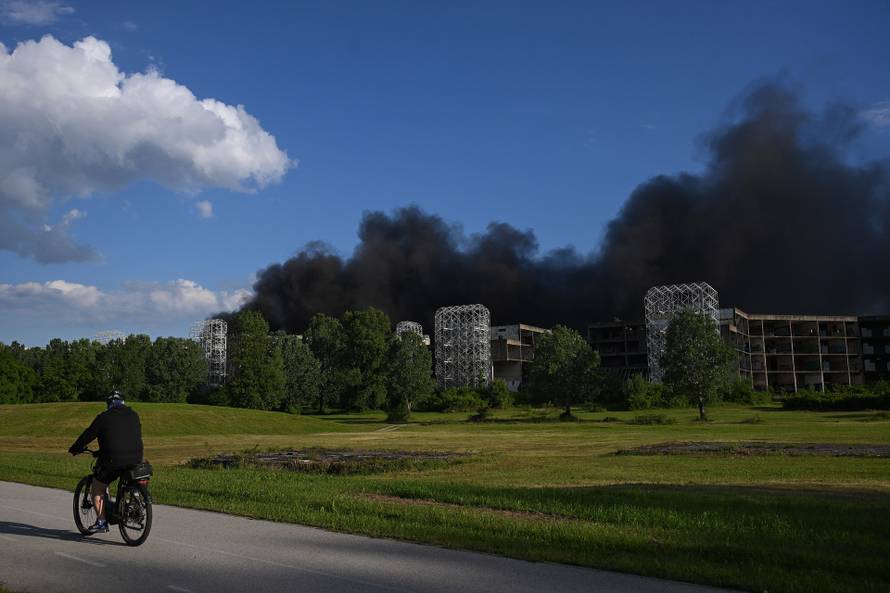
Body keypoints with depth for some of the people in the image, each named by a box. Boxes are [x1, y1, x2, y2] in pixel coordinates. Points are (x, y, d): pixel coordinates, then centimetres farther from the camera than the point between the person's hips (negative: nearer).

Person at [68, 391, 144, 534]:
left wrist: (74, 450, 20)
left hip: (113, 460, -4)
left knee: (97, 488, 13)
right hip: (135, 460, 5)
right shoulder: (134, 416, 12)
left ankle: (101, 522, 8)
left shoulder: (104, 417, -1)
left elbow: (88, 435, 4)